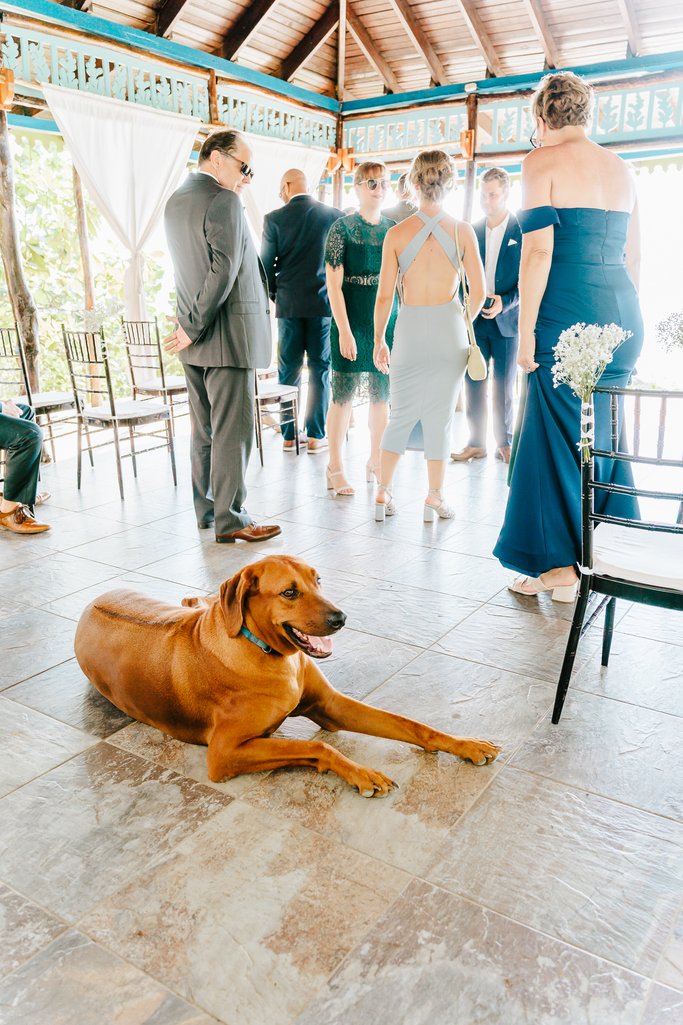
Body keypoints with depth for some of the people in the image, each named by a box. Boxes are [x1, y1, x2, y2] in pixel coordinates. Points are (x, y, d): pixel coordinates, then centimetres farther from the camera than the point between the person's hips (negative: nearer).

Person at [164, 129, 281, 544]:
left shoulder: (176, 201, 16)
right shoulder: (224, 201, -13)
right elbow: (223, 272, -21)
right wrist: (194, 327, -16)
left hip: (197, 338, 9)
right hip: (227, 334, -9)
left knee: (205, 428, 15)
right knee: (234, 429, -4)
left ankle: (206, 507, 24)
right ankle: (230, 519, 2)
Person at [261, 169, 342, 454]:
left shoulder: (274, 219, -2)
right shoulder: (335, 216, 1)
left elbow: (265, 264, 2)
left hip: (289, 304, 0)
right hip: (324, 302, 0)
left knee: (288, 370, 7)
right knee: (320, 369, 5)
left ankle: (288, 436, 10)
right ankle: (316, 435, 5)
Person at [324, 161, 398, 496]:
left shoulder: (394, 229, 9)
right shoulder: (342, 227, -4)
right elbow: (333, 283, -9)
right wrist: (344, 330, -16)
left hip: (387, 322, 5)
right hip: (351, 322, -4)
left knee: (382, 395, 9)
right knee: (343, 394, -2)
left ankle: (376, 461, 23)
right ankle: (335, 468, 8)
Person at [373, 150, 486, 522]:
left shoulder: (397, 234, -3)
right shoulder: (462, 232, -2)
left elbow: (384, 296, -3)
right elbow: (479, 293, -2)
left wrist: (378, 340, 8)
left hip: (410, 329, 0)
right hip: (449, 328, 0)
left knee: (401, 414, 12)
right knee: (441, 416, 8)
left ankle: (383, 493, 13)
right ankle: (435, 498, 15)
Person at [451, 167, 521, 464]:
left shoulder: (523, 230, -3)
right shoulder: (473, 230, 9)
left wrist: (504, 303, -18)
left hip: (507, 319, -3)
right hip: (475, 318, 4)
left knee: (504, 386, 4)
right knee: (473, 382, 4)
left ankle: (504, 443, 16)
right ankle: (476, 442, 14)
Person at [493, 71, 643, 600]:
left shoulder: (543, 162, -2)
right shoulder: (621, 168, 17)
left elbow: (538, 251, -12)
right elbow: (632, 256, 17)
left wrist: (526, 330, -10)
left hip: (568, 314, -7)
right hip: (622, 313, 7)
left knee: (559, 435, 1)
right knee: (603, 434, 14)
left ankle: (561, 565, 7)